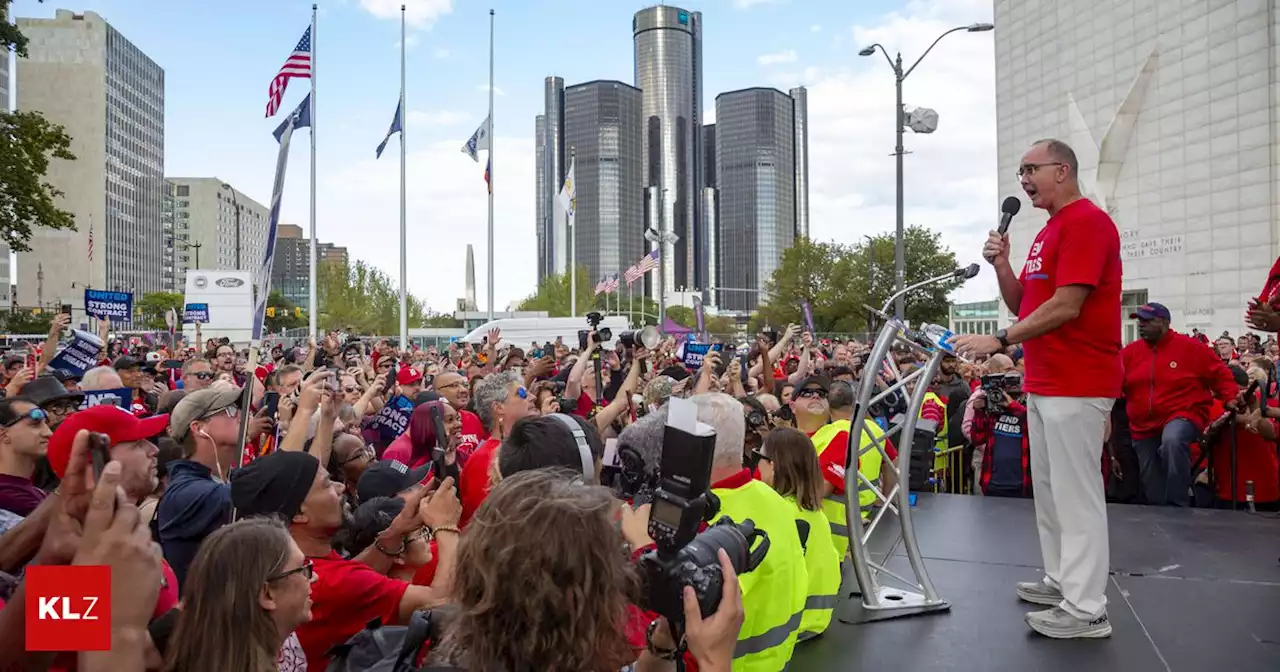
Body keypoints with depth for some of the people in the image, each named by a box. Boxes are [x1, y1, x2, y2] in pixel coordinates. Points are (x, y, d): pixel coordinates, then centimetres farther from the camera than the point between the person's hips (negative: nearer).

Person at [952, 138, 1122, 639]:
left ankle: (1087, 608, 1)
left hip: (1077, 384, -10)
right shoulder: (1047, 232, 18)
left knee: (1077, 494, -6)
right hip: (1043, 383, 10)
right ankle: (1061, 580, 25)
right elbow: (1024, 305, 19)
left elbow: (1067, 306, -21)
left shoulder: (1087, 221, -12)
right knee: (1049, 489, 14)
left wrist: (1000, 340, -20)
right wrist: (1001, 265, 3)